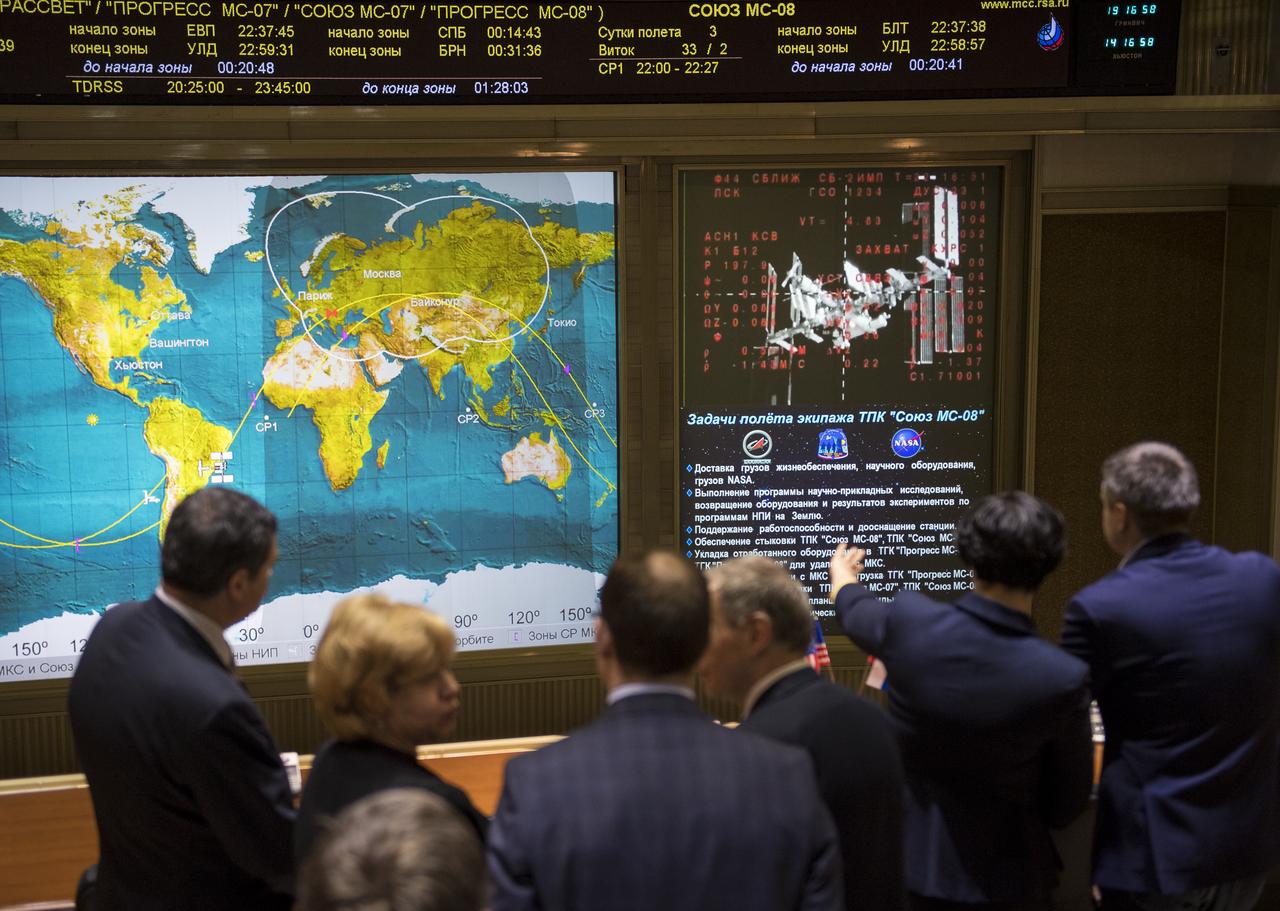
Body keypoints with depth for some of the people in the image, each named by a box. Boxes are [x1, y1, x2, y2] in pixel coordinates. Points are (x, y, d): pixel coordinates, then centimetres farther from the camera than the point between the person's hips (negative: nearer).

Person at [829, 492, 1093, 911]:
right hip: (1001, 876, -1)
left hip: (907, 859, 2)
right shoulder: (1063, 677, -24)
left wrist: (842, 574, 32)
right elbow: (1068, 804, -9)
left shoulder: (909, 620, -18)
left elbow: (856, 610, 9)